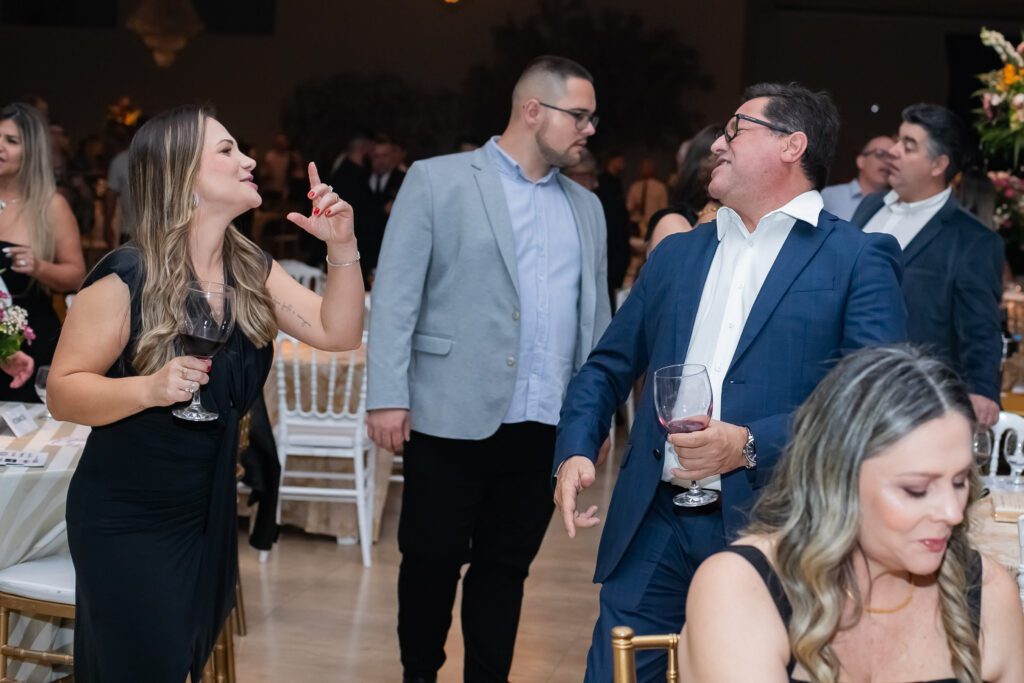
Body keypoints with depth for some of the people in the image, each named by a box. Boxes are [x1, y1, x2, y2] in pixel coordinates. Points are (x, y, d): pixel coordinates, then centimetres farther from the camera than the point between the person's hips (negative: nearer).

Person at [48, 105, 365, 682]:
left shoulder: (251, 269, 2)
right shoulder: (126, 278, -18)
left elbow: (339, 332, -3)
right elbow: (62, 392, -17)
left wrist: (342, 246, -15)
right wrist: (150, 388, -32)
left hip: (209, 515, 7)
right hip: (125, 522, -7)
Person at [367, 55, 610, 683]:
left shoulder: (586, 208, 15)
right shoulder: (438, 181, -1)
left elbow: (596, 316, 17)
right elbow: (395, 295, -5)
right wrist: (388, 395, -12)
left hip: (545, 426, 4)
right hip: (453, 418, -4)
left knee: (506, 567, 10)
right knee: (432, 560, 5)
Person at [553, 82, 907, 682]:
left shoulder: (858, 260, -1)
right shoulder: (676, 254, 17)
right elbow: (608, 369, 20)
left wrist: (751, 445, -20)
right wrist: (576, 451, 2)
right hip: (654, 526, 4)